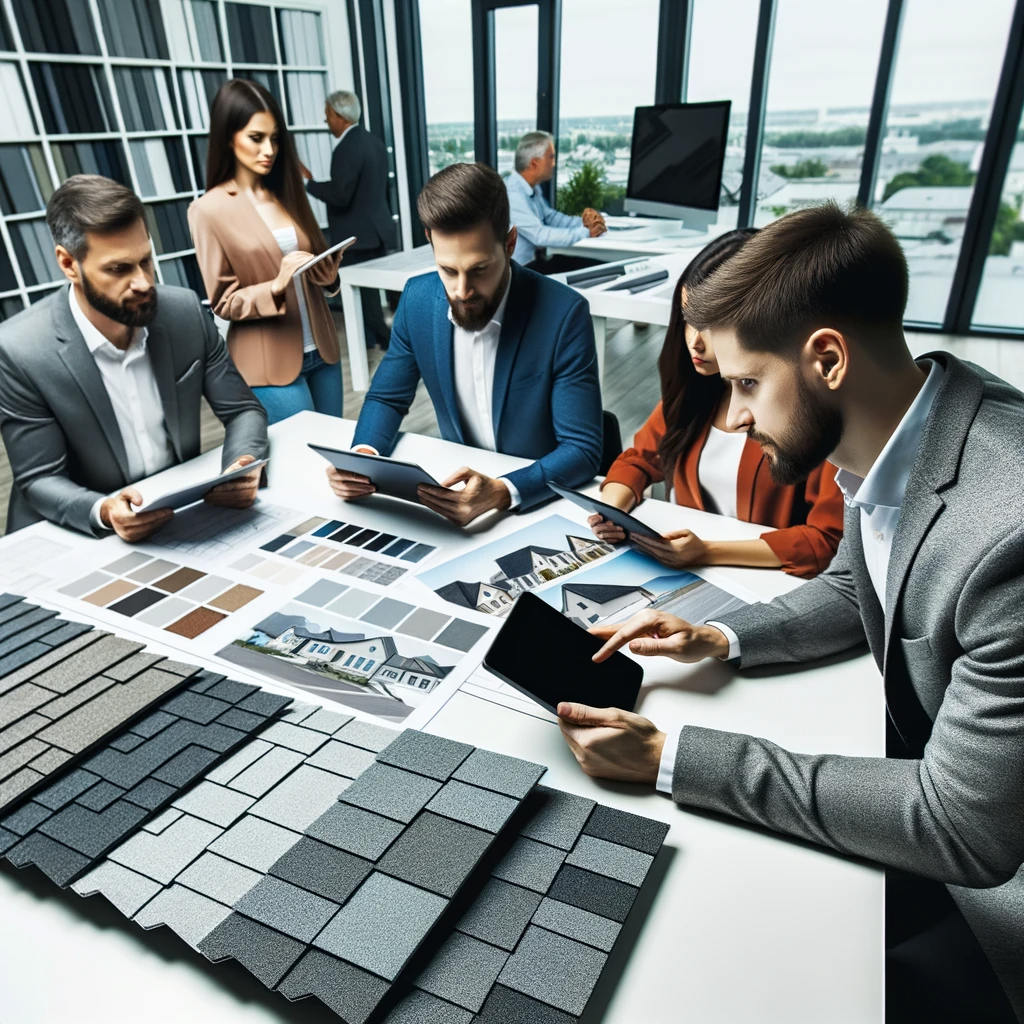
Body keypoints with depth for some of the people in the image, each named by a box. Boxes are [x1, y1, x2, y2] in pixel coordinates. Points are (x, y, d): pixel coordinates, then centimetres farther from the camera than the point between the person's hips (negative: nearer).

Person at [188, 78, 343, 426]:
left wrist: (327, 269, -6)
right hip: (270, 364, -5)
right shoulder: (210, 209, -6)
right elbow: (223, 302, -6)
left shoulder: (286, 192, 9)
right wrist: (276, 286, -22)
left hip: (321, 349, 6)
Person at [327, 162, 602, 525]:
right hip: (457, 486, 2)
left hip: (543, 498, -2)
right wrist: (362, 456, -16)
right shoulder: (418, 298, -6)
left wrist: (500, 492, -35)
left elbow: (582, 449, -18)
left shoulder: (563, 314, -19)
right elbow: (386, 397, 6)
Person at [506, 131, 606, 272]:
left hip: (535, 259, 9)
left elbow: (550, 216, 17)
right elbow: (539, 235, -29)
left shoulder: (533, 187, 7)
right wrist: (586, 232, -21)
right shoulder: (512, 193, -24)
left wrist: (582, 222, -2)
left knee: (595, 265, -2)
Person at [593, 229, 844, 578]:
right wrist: (612, 510, -10)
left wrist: (707, 552, -24)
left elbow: (830, 538, -17)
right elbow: (639, 460, 10)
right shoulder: (692, 382, 0)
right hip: (685, 570, 4)